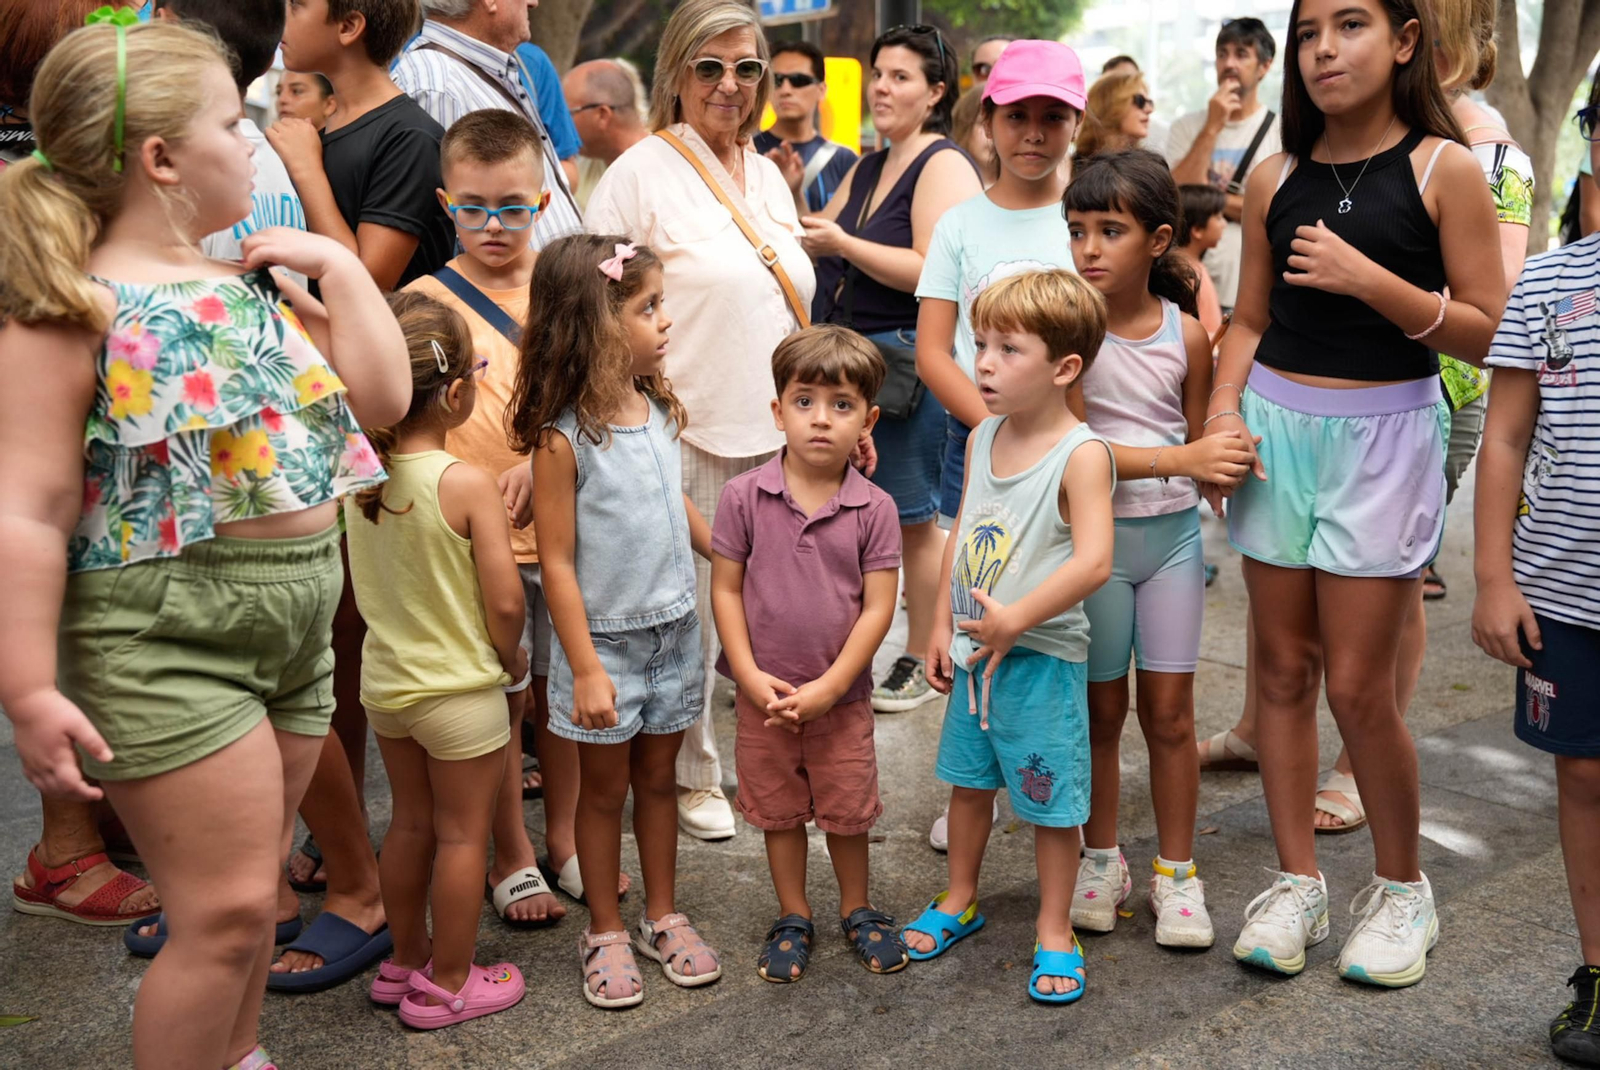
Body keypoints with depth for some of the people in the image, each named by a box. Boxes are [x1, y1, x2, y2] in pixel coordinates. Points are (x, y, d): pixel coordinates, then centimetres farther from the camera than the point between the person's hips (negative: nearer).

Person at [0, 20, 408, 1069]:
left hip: (298, 623, 7)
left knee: (250, 887, 20)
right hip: (166, 635, -7)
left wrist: (337, 266, 2)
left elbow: (380, 396, 8)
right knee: (227, 908, -4)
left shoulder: (254, 283, 9)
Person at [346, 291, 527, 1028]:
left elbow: (364, 584, 5)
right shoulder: (467, 484, -23)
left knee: (411, 822, 22)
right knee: (462, 833, 10)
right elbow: (504, 603, -22)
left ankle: (406, 960, 37)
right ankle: (446, 985, 23)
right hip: (460, 687, -6)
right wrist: (511, 659, -4)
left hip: (384, 679, 6)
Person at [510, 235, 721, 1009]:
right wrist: (585, 668, -17)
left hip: (674, 630, 5)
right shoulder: (563, 438, -19)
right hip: (606, 639, -5)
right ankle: (605, 932, 28)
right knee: (605, 787, 11)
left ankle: (662, 916, 33)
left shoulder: (658, 410, 0)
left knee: (658, 777, 17)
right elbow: (557, 563, -17)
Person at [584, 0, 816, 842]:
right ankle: (693, 777, 22)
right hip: (689, 435, -6)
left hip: (775, 433, 6)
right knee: (690, 621, 3)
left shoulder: (768, 175, 14)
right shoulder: (640, 173, -7)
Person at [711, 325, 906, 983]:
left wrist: (829, 686, -15)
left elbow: (878, 607, -10)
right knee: (778, 811, 16)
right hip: (764, 695, 1)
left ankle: (857, 911, 37)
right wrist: (752, 676, -12)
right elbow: (725, 590, -5)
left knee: (847, 810, 14)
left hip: (841, 697, 0)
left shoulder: (874, 508, -10)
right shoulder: (744, 496, -9)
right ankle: (793, 919, 34)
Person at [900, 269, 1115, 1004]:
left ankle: (1054, 930, 23)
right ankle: (959, 901, 39)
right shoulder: (982, 439, 4)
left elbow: (1093, 562, -26)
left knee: (1049, 798, 5)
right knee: (968, 779, 20)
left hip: (1042, 658, -7)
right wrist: (942, 626, 9)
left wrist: (1014, 620, -25)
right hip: (975, 649, 7)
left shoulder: (1081, 455, -17)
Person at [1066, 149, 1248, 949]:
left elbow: (1198, 443, 7)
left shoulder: (1187, 332, -3)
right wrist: (1182, 457, -27)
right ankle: (1101, 860, 28)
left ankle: (1176, 871, 23)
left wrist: (1224, 467, -15)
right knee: (1101, 708, 10)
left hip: (1172, 532, 2)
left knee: (1169, 710, 8)